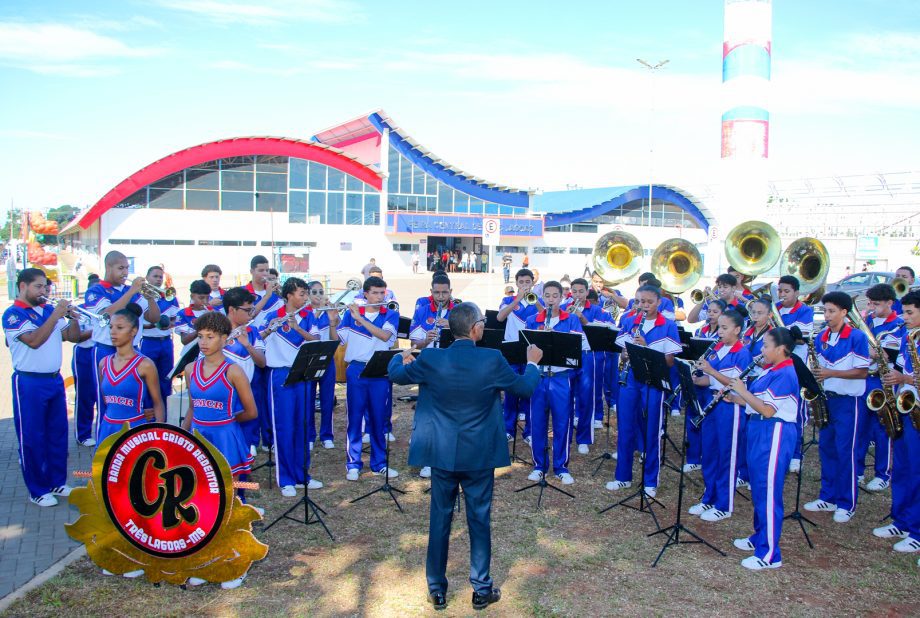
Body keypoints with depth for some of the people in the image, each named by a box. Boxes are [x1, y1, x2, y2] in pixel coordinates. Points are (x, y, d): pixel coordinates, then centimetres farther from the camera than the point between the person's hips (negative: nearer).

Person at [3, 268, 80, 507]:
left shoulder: (49, 309, 8)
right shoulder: (12, 314, -9)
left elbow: (73, 337, 9)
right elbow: (34, 340, -22)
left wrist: (73, 317, -8)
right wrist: (56, 315, -20)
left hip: (55, 380, 6)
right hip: (30, 383, -6)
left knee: (58, 433, 12)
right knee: (32, 438, 3)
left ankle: (57, 482, 24)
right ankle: (37, 490, 13)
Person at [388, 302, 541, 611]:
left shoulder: (431, 359, -11)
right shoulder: (492, 360, -15)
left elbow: (396, 375, 7)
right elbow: (525, 389, 1)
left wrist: (401, 356, 30)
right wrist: (532, 362, 21)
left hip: (442, 454, 1)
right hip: (480, 455, -1)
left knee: (439, 520, 13)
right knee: (480, 520, 12)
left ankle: (437, 590, 24)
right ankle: (482, 589, 23)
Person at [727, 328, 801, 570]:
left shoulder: (784, 375, -17)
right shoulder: (770, 371, 12)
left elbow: (767, 410, -22)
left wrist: (743, 391, -15)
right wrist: (735, 398, 3)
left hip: (774, 434, -10)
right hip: (759, 431, 10)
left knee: (768, 492, -6)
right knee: (758, 489, 19)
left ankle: (769, 554, 0)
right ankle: (760, 537, 34)